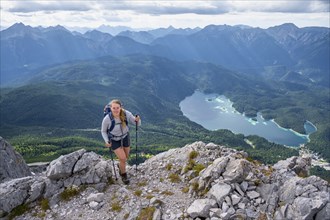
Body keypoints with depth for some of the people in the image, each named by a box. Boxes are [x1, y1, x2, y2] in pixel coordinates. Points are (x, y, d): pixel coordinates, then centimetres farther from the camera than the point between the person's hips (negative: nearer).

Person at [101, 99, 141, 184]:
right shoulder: (107, 119, -31)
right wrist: (106, 141, -25)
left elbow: (138, 124, -18)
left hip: (125, 137, 3)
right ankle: (123, 175, 23)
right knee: (123, 159, -8)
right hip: (114, 140, -3)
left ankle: (121, 166, 56)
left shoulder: (126, 114, -28)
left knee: (126, 156, 20)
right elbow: (103, 131, -11)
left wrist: (137, 120, -41)